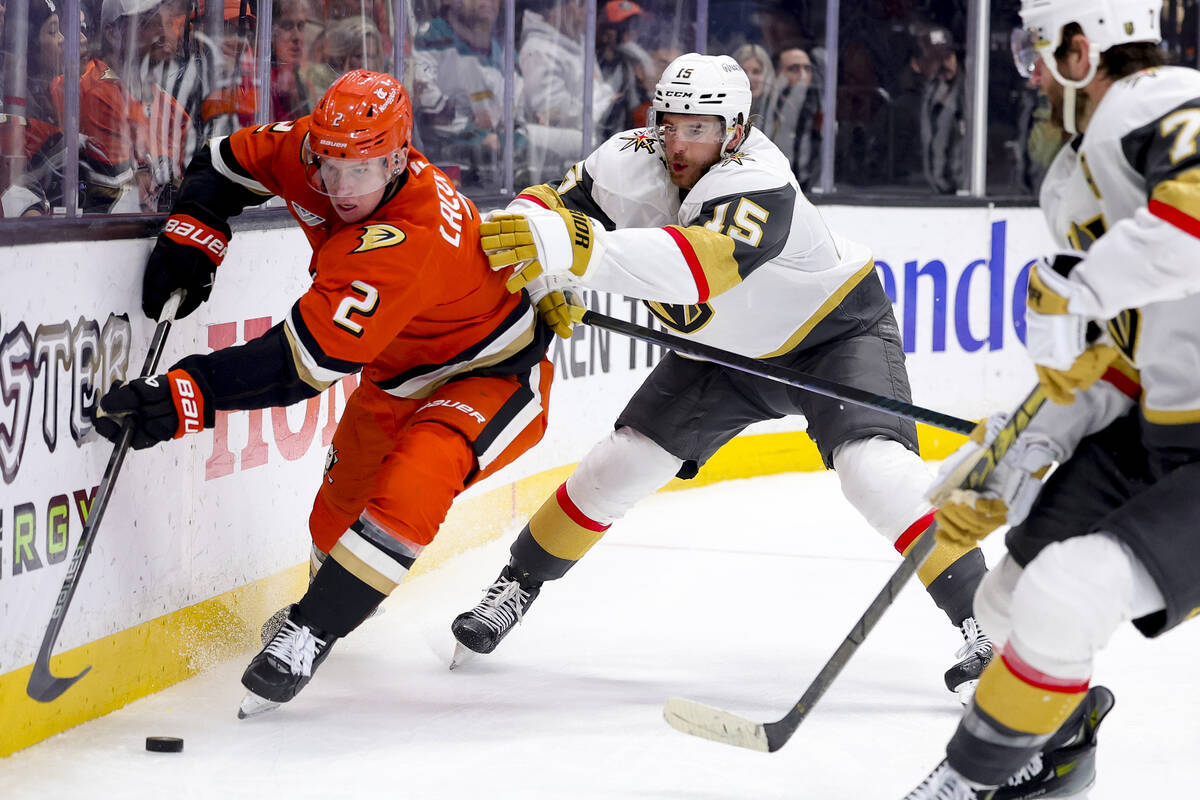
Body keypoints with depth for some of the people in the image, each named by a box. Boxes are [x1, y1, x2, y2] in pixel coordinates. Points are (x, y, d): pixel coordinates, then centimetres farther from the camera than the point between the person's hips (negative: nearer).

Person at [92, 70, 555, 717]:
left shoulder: (406, 241, -41)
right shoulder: (311, 148, -19)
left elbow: (305, 360, -46)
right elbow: (227, 161, 2)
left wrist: (182, 397, -51)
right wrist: (191, 235, -18)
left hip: (491, 376, -9)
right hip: (397, 376, 9)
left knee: (410, 487, -32)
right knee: (339, 503, 19)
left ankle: (307, 636, -22)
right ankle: (325, 597, 49)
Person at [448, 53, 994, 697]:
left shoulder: (760, 187, -38)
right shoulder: (631, 162, -19)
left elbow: (699, 265, -56)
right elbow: (544, 209, -10)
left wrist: (579, 251, -67)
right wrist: (541, 281, -32)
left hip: (836, 330, -6)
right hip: (728, 349, 6)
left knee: (870, 463, -29)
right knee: (623, 460, 2)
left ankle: (983, 618, -27)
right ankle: (517, 586, 20)